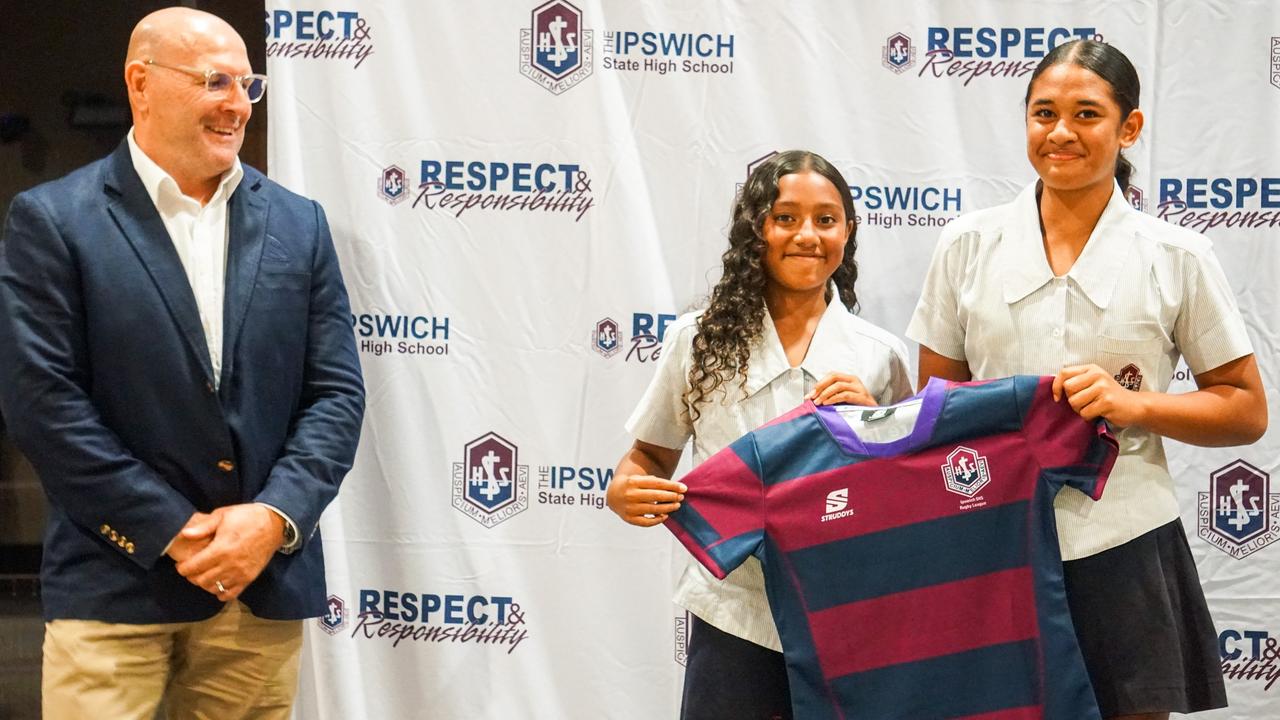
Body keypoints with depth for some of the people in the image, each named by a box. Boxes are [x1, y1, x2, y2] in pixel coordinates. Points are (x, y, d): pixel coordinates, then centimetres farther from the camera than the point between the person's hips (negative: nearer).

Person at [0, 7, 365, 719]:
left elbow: (337, 391, 6)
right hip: (115, 583, -3)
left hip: (266, 582, 3)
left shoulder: (298, 224, 10)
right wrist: (173, 532, -11)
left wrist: (274, 517, -10)